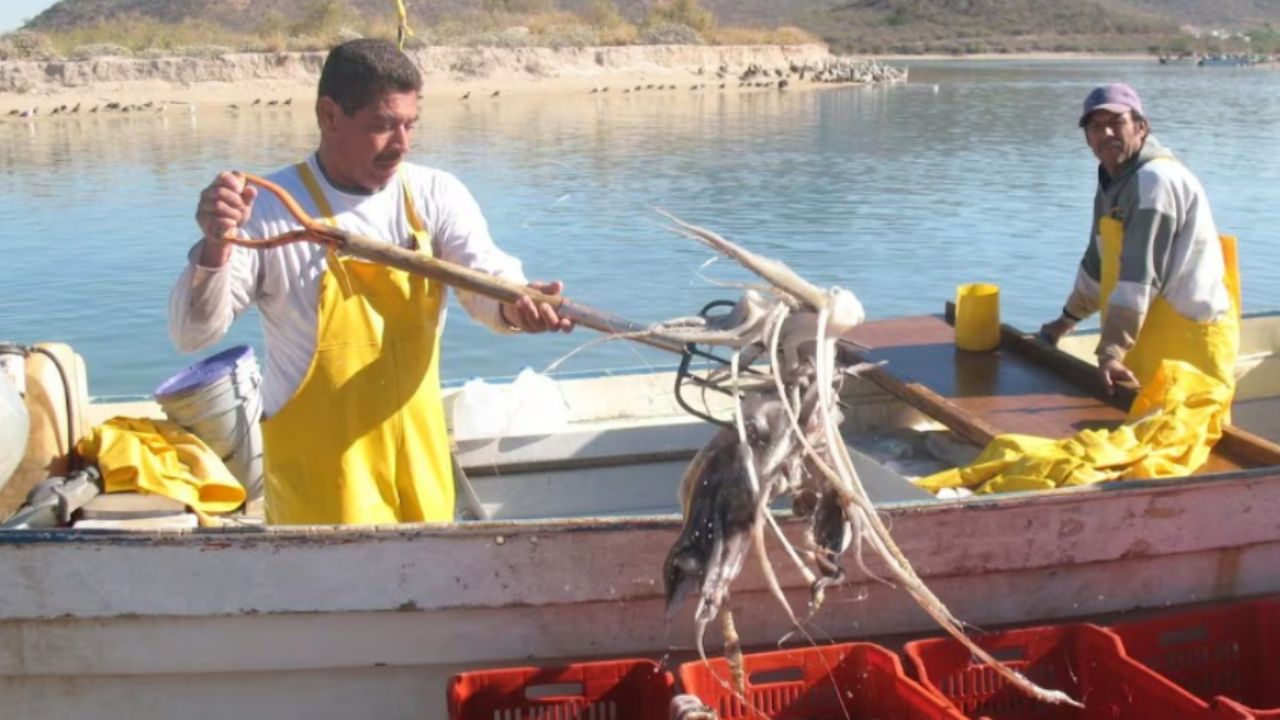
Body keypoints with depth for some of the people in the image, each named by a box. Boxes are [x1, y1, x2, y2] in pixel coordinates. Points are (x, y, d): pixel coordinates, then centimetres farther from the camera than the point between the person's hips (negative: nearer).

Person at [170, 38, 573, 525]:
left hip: (417, 452, 4)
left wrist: (512, 304, -38)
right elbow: (192, 334, -11)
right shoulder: (269, 210, -11)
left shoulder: (437, 195, -3)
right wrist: (215, 249, -31)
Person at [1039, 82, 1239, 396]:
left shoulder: (1156, 180, -17)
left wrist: (1111, 352, -27)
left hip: (1187, 344, -9)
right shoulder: (1114, 181, 13)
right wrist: (1066, 321, 31)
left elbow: (1140, 275, -24)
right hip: (1148, 346, 9)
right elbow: (1098, 263, 25)